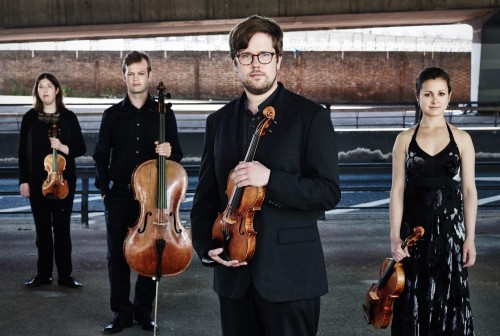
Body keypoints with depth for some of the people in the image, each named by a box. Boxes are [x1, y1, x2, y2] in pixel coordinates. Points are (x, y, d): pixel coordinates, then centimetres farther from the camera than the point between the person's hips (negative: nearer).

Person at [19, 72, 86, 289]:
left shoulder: (68, 117, 1)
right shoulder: (30, 117, 4)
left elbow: (81, 148, 3)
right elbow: (23, 152, 4)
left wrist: (63, 148, -16)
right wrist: (23, 181, 0)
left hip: (64, 180, -1)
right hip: (37, 181, 1)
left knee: (62, 228, 3)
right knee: (42, 229, 7)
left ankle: (65, 275, 11)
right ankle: (43, 274, 17)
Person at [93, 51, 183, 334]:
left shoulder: (163, 114, 4)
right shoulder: (113, 114, 6)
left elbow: (176, 154, 8)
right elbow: (102, 155, 10)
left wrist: (169, 151, -15)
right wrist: (104, 189, 3)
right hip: (120, 196, 1)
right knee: (118, 255, 5)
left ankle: (144, 312, 20)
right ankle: (122, 313, 17)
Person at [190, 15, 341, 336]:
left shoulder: (310, 116, -5)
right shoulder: (219, 121, 9)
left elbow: (328, 192, -10)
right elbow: (206, 194, 12)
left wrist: (270, 179, -22)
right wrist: (206, 245, -2)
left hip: (290, 274, -4)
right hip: (234, 272, 4)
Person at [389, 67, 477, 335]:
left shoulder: (461, 139, 3)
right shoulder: (405, 139, 2)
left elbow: (469, 190, 2)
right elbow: (398, 189, 0)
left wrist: (470, 237, -2)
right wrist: (395, 236, -6)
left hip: (450, 225, 0)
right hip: (414, 225, 0)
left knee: (450, 295, 5)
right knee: (414, 296, 6)